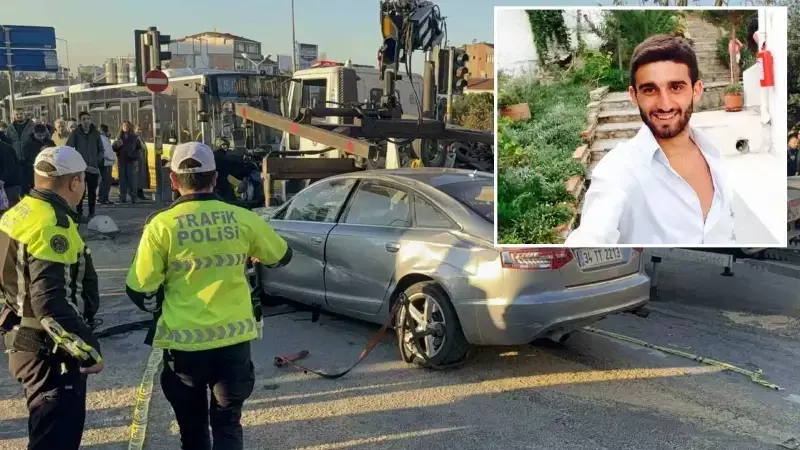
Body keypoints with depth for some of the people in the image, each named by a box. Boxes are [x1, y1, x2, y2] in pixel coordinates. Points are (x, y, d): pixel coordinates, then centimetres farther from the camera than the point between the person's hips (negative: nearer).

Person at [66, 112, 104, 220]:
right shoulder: (76, 133, -1)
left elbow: (101, 149, 15)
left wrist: (98, 159, 1)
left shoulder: (95, 133, 7)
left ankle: (92, 213, 16)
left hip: (93, 167, 3)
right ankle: (79, 213, 5)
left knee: (92, 192, 7)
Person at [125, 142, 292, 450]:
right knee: (227, 422, 13)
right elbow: (281, 257, 13)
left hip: (185, 341, -1)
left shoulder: (161, 225, -9)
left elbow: (140, 291, -5)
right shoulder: (242, 219, -4)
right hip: (234, 338, 1)